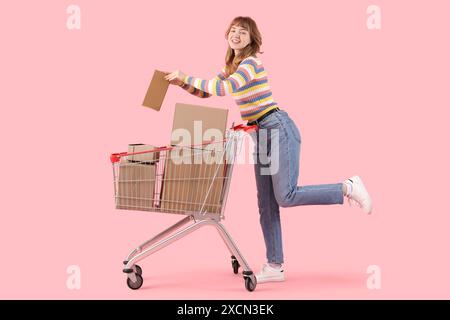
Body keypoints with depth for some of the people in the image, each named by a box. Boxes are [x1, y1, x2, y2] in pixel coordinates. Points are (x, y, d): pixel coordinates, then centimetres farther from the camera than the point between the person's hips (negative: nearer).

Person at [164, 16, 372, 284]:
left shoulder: (251, 62, -13)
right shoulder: (231, 67, 15)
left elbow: (223, 89, -26)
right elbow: (206, 92, 21)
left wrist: (186, 77, -21)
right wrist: (182, 83, 4)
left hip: (279, 129, -9)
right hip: (261, 136, 9)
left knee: (286, 196, -15)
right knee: (267, 204, 6)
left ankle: (348, 188, 1)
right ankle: (275, 267, 10)